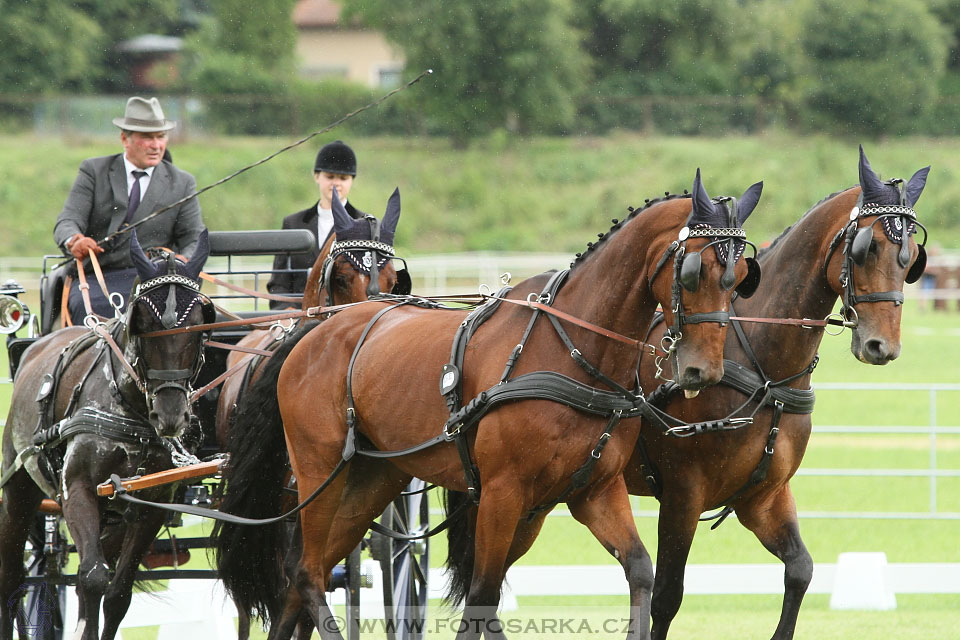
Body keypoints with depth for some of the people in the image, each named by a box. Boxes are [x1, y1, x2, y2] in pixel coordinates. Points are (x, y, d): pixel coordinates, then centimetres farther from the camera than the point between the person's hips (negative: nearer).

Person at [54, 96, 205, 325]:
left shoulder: (182, 183, 15)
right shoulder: (94, 171, 12)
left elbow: (194, 239, 11)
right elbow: (67, 222, 3)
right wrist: (74, 241, -23)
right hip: (97, 278, -1)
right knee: (84, 305, -35)